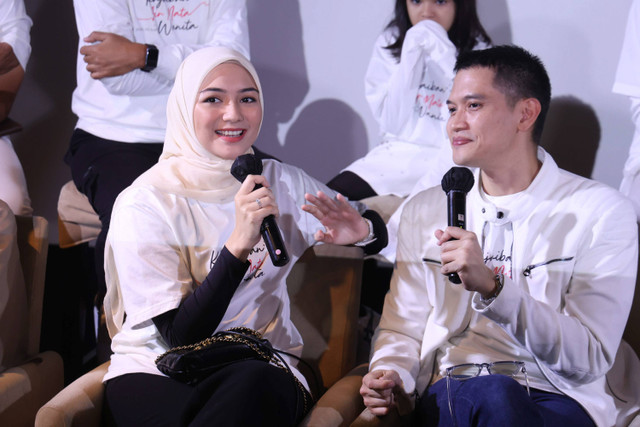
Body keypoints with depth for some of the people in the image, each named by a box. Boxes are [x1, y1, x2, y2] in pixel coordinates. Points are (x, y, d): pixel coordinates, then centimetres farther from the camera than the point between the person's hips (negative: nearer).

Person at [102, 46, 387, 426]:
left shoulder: (283, 183, 5)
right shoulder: (145, 204, -9)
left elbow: (378, 232, 20)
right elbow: (179, 337, -14)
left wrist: (360, 231, -7)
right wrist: (238, 244, -26)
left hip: (260, 367, 3)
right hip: (158, 370, -3)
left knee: (256, 384, -35)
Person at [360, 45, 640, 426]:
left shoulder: (601, 212, 1)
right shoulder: (424, 211, 17)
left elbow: (589, 359, -8)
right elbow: (402, 328, 17)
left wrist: (492, 288, -21)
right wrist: (391, 376, -7)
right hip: (448, 394, 2)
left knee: (493, 396, -38)